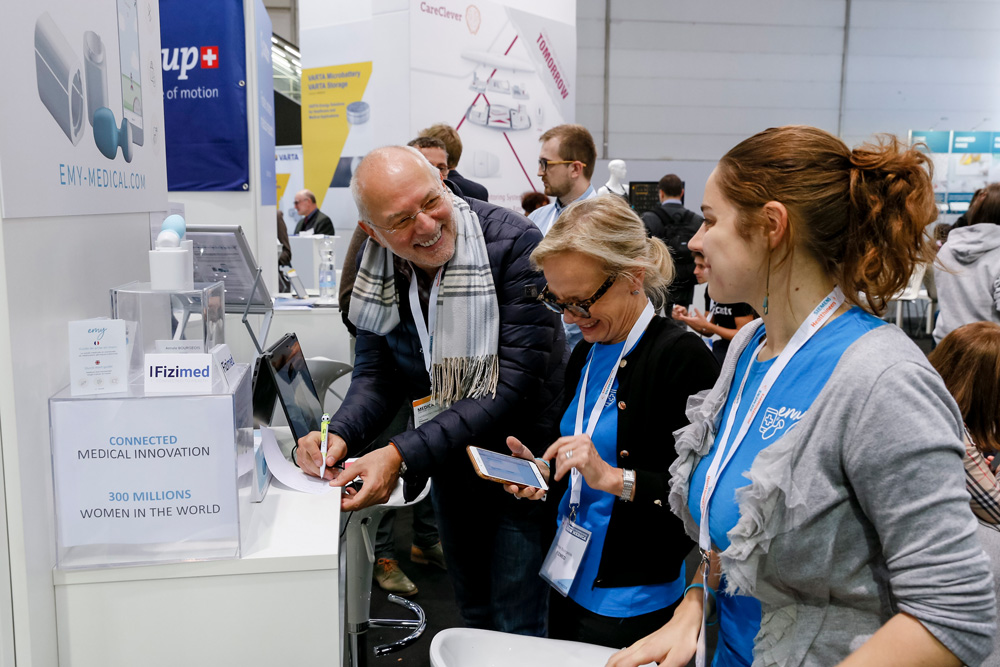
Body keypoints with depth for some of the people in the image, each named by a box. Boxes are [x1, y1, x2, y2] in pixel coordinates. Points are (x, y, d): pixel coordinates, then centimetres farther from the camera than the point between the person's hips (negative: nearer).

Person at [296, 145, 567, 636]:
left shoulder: (514, 243, -26)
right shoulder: (381, 269, -8)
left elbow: (512, 387, -30)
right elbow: (376, 374, -3)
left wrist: (402, 455, -35)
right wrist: (340, 436, -24)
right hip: (449, 462, 6)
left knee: (516, 629, 2)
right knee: (472, 615, 24)